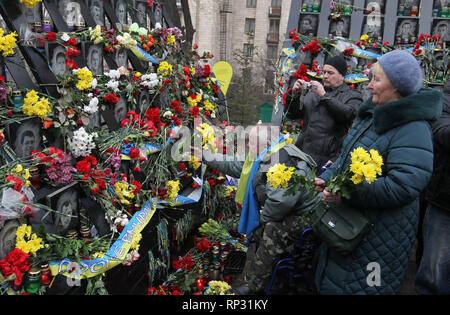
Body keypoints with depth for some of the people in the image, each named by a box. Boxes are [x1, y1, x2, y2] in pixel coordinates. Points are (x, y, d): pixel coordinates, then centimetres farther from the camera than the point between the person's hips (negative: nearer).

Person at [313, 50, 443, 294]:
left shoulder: (414, 129, -22)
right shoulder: (372, 114, 6)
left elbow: (403, 187, -30)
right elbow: (347, 157, 16)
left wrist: (346, 194, -27)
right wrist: (327, 178, 0)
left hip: (381, 231, -8)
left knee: (357, 285, 8)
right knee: (331, 281, 22)